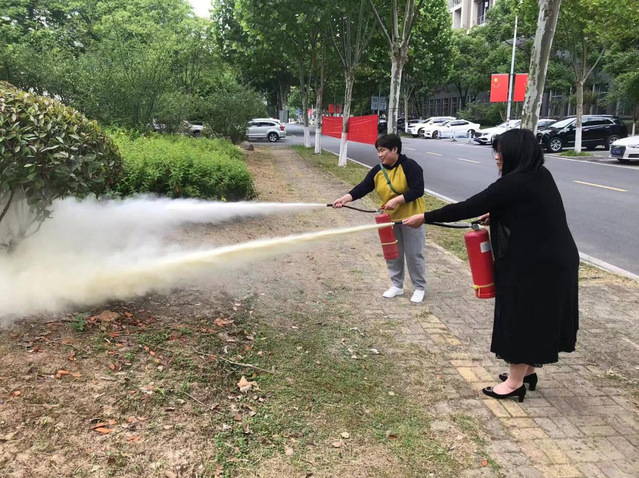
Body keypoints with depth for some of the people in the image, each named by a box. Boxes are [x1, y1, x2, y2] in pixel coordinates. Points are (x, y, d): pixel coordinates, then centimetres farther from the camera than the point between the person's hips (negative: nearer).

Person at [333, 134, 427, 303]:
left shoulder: (409, 166, -18)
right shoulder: (378, 170, 0)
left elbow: (417, 190, -23)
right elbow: (362, 187, -7)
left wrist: (396, 200, -32)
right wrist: (345, 198, -22)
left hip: (410, 218, -6)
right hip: (389, 219, 6)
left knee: (413, 254, 3)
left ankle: (419, 288, 20)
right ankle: (397, 285, 29)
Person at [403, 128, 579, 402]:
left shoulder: (513, 184, -21)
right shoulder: (540, 176, 7)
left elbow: (468, 207, -21)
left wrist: (425, 218, -14)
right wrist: (495, 214, 13)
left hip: (533, 263, -9)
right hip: (553, 258, 9)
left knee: (522, 317, 3)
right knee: (537, 316, 19)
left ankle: (515, 382, 15)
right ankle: (528, 371, 34)